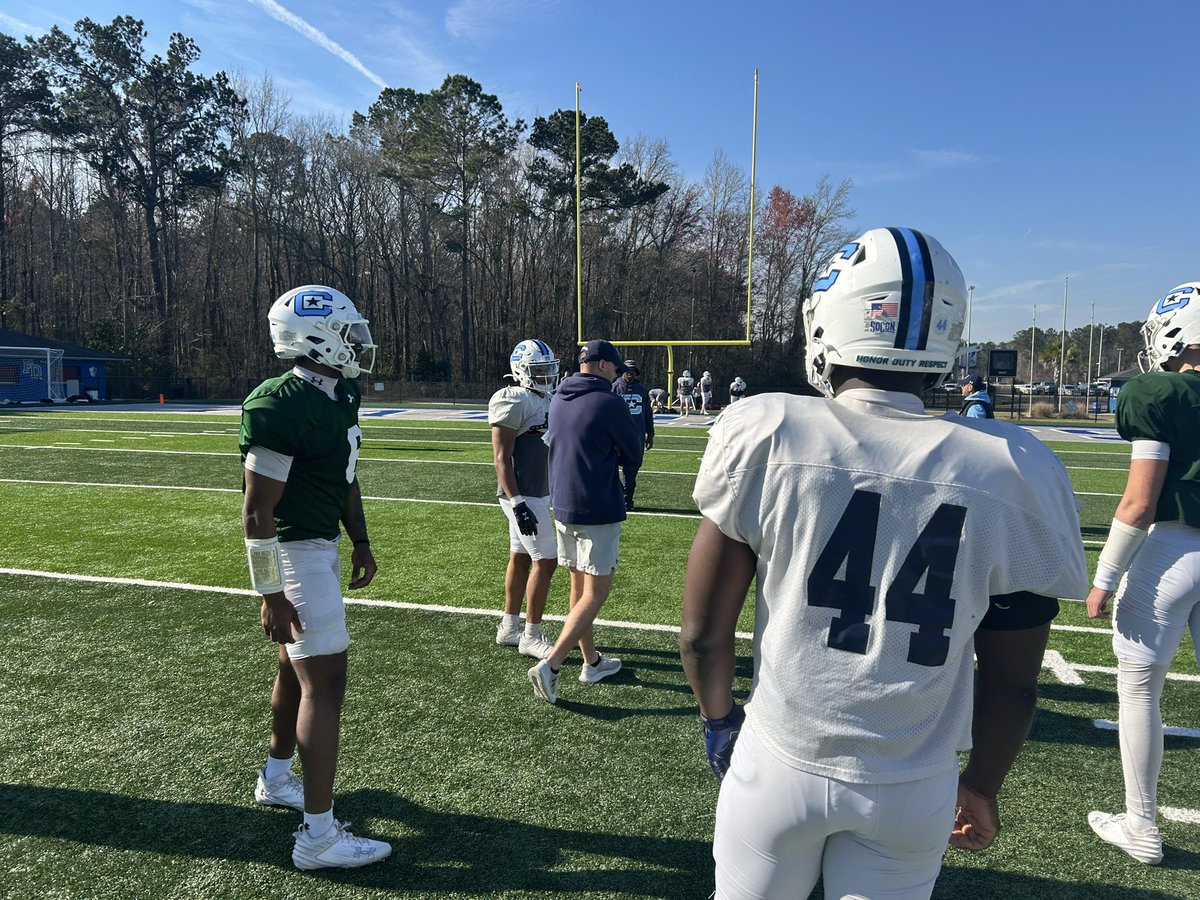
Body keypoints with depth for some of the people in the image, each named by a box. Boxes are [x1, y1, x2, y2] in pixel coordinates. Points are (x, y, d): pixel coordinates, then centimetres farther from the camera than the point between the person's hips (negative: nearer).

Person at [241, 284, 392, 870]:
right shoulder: (281, 406, -21)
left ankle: (276, 779, 42)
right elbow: (258, 510, -20)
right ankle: (318, 836, 3)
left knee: (297, 667, 22)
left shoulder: (341, 395, 8)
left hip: (323, 545, 10)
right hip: (296, 552, -10)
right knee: (324, 682, -7)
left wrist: (360, 542, 19)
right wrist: (271, 594, -19)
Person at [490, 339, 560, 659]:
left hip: (538, 494, 9)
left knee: (520, 558, 15)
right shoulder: (513, 402, -15)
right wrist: (518, 503, -24)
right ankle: (531, 636, 5)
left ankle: (509, 627, 26)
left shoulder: (545, 399, 13)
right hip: (523, 496, -9)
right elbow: (501, 458, -18)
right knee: (545, 561, -6)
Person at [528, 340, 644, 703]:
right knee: (595, 593, 0)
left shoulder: (557, 401, 8)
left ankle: (592, 662, 27)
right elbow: (633, 456, -6)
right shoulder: (609, 404, -14)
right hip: (598, 509, -8)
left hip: (562, 506, 8)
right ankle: (550, 665, -7)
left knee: (579, 586, 16)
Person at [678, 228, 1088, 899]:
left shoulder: (766, 437, -17)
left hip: (779, 765, -1)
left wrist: (720, 720, 10)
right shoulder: (1011, 474, -12)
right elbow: (1013, 683, -2)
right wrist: (983, 785, 16)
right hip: (913, 791, 2)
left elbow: (703, 633, -9)